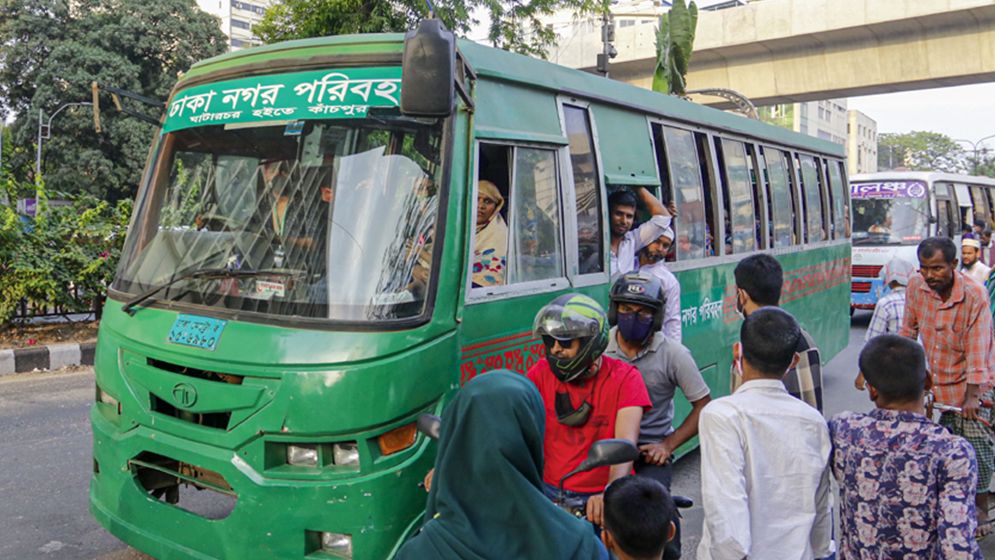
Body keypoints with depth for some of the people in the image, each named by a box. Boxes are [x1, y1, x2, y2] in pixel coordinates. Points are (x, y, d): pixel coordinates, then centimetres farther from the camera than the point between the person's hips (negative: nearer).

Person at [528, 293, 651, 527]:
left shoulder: (624, 378, -6)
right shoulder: (541, 373, 2)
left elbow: (625, 444, -19)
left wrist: (610, 493, -36)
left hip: (599, 498, -2)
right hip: (550, 492, 2)